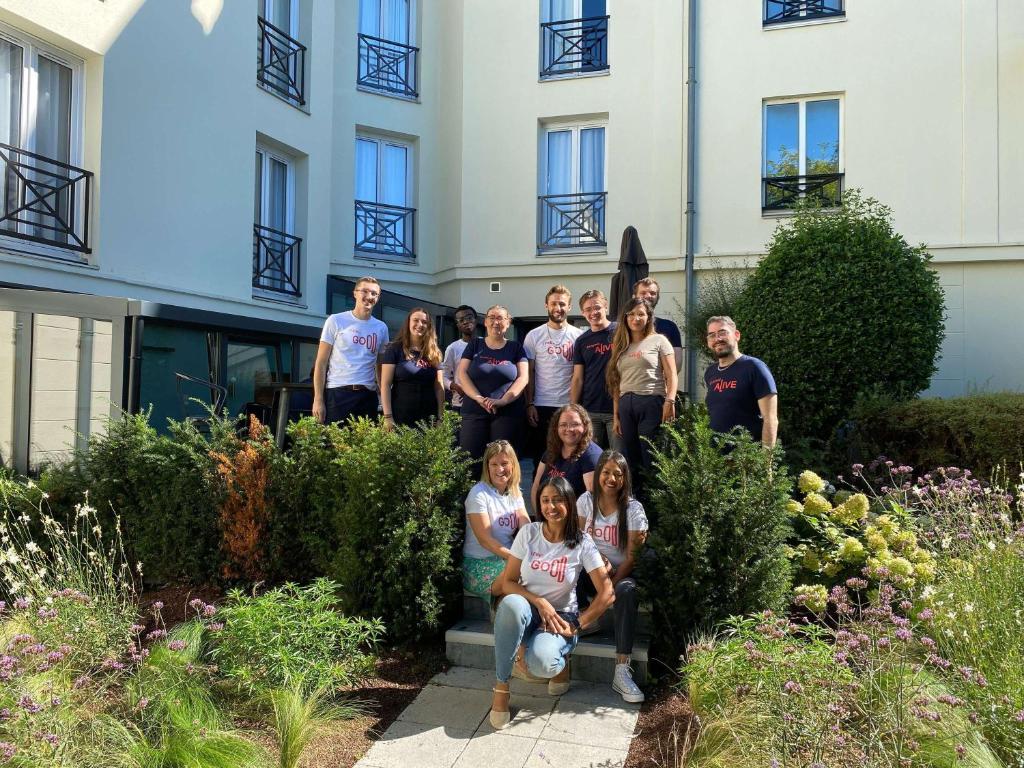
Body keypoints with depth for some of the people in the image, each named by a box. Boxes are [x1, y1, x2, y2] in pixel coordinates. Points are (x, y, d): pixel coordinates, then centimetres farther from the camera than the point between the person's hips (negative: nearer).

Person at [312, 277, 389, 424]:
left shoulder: (381, 328, 12)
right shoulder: (336, 321, 2)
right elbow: (321, 363, 0)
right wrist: (318, 399, -7)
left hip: (368, 396, 3)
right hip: (337, 393, -3)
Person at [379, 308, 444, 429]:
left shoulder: (433, 353, 12)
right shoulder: (394, 349, 1)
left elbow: (439, 388, 11)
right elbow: (385, 385, -5)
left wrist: (441, 417, 2)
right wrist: (388, 417, -13)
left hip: (428, 418, 3)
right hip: (400, 417, -3)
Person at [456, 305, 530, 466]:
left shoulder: (516, 347, 11)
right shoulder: (474, 344, 13)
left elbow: (523, 377, 1)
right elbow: (461, 373, 4)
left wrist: (502, 401, -13)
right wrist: (479, 398, -12)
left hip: (509, 412, 0)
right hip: (474, 412, 1)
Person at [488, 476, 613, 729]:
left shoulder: (582, 543, -8)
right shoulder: (528, 533, -3)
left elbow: (607, 593, -10)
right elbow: (507, 582, -3)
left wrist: (576, 625, -15)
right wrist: (539, 602, -18)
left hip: (560, 616, -2)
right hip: (526, 611, 2)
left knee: (540, 662, -36)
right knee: (511, 604, -38)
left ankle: (559, 666, 4)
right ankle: (501, 685, -22)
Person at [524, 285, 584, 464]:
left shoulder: (579, 336, 4)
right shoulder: (534, 336, 4)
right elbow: (529, 373, 4)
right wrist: (529, 404, -3)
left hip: (571, 406, 0)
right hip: (542, 406, 0)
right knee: (540, 457, 6)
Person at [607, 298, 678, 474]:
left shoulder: (658, 341, 6)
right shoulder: (621, 346, 18)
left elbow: (671, 375, -2)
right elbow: (617, 383, 15)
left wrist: (670, 401, -17)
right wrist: (615, 416, 11)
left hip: (652, 402, -4)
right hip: (626, 405, 5)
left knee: (651, 459, -5)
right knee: (631, 458, 7)